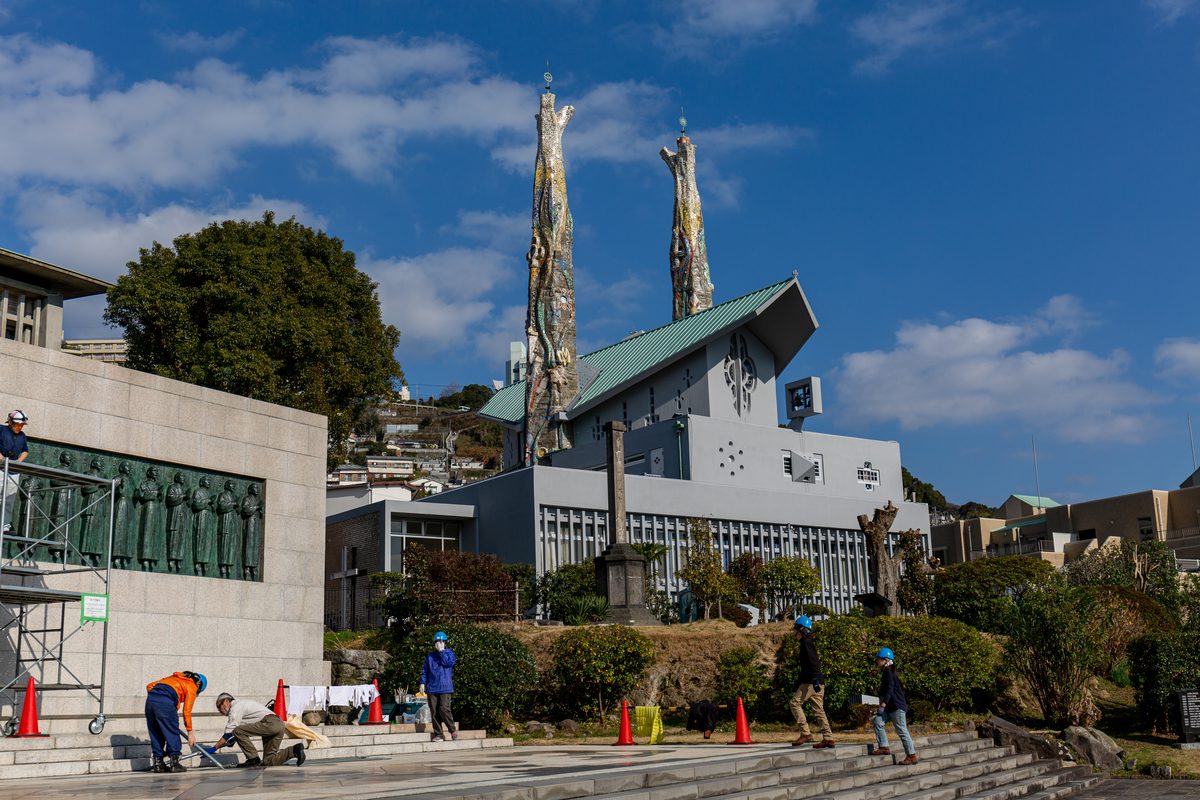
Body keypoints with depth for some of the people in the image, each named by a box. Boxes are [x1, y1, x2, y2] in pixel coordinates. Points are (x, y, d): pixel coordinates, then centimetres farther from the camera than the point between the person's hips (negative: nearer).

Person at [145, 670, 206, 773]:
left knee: (155, 734, 15)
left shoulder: (174, 678, 33)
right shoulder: (191, 687, 14)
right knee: (172, 733, 4)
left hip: (150, 699, 7)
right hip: (165, 702, -7)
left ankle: (158, 763, 17)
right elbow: (187, 711, 7)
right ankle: (174, 763, 3)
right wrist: (190, 732, 10)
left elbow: (150, 686, 27)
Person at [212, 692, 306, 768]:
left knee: (237, 731, -12)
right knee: (268, 761, 8)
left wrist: (214, 748, 0)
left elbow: (228, 734, -5)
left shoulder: (236, 706, 2)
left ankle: (253, 759, -9)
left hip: (270, 723, -10)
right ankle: (294, 750, -2)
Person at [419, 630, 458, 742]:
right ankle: (438, 735, 6)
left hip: (445, 687, -3)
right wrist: (423, 683, 5)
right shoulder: (430, 656, 15)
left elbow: (448, 662, -12)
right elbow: (425, 670, 15)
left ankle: (453, 730, 3)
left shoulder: (449, 653, 8)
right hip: (432, 688, 3)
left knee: (444, 709, -14)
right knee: (434, 712, 1)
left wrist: (441, 651, -8)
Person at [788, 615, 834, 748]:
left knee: (795, 703, -7)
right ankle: (828, 738, 5)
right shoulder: (808, 642, 21)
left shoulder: (806, 643, -9)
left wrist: (815, 680, -27)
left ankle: (805, 733, -11)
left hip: (811, 682, -10)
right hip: (817, 682, 10)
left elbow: (813, 662, -21)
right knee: (818, 709, 8)